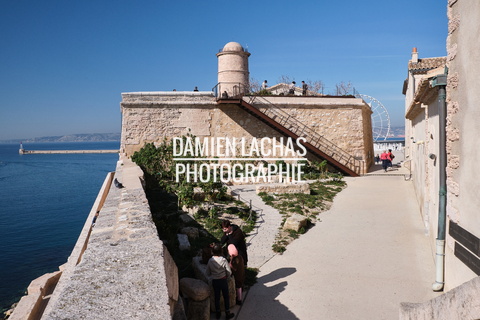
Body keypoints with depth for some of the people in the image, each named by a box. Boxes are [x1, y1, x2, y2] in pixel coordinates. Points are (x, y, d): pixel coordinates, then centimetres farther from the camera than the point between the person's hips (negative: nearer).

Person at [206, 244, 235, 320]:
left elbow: (208, 273, -2)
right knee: (226, 297, 14)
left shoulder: (210, 261, -13)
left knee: (217, 297, 18)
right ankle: (227, 313, 24)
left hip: (214, 281, 2)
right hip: (223, 281, -2)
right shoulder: (224, 260, -19)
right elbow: (229, 272, -13)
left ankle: (218, 313, 31)